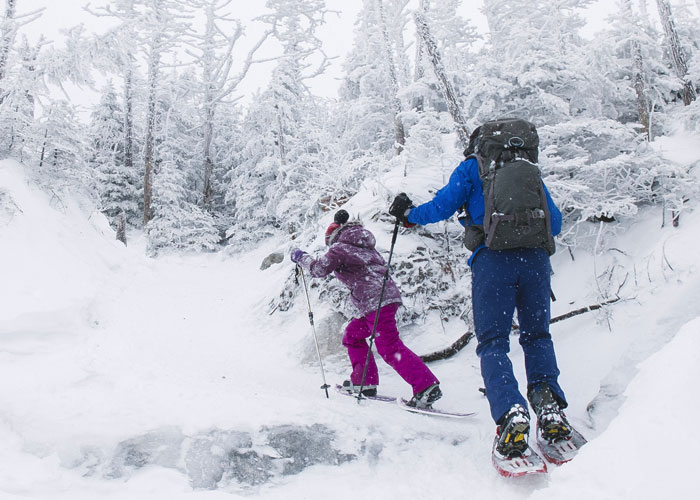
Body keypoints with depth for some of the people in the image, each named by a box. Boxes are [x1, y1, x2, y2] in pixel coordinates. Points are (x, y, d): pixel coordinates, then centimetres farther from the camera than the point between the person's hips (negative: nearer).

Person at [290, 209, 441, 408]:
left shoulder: (339, 248, 0)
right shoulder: (362, 247, 25)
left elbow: (319, 269, -1)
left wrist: (301, 257, 13)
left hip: (376, 301, -10)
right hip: (387, 296, 10)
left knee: (389, 348, -13)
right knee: (352, 335, 20)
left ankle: (428, 387, -19)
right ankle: (364, 382, 21)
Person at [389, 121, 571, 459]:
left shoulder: (471, 168, 14)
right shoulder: (531, 170, 24)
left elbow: (442, 207, 7)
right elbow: (555, 223, 24)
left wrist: (409, 214, 24)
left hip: (492, 259, -3)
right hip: (536, 258, 3)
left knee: (493, 342, -1)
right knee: (537, 336, 16)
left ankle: (511, 412, -21)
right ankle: (549, 405, -4)